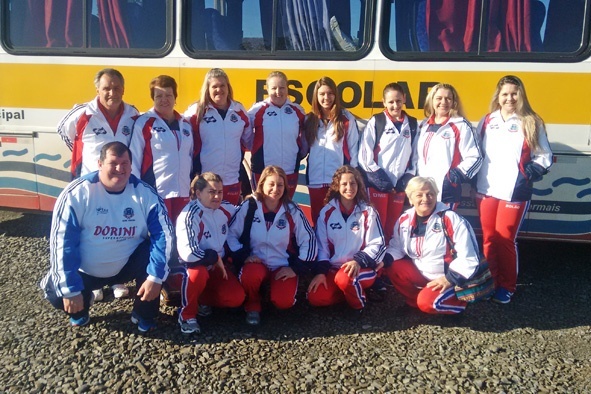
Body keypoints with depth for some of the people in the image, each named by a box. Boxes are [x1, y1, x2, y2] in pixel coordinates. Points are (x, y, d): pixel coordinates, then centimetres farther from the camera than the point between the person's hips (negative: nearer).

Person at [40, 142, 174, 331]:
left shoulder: (145, 193, -14)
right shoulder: (77, 193, -19)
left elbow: (163, 234, -16)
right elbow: (62, 241, -18)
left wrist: (155, 277, -26)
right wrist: (70, 289, -21)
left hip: (127, 265, 1)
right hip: (85, 270, 0)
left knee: (152, 252, -26)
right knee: (58, 295, -23)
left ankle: (144, 315, -2)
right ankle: (80, 308, 18)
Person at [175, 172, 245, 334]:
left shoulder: (225, 208, -5)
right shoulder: (190, 215, -26)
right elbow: (188, 253, -36)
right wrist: (215, 257, -24)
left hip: (217, 265, 6)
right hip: (191, 266, -6)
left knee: (237, 298, -16)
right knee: (198, 273, -41)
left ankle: (202, 299, 12)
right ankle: (186, 314, -14)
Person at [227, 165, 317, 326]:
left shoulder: (292, 210, -6)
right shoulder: (248, 206, -7)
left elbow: (309, 240, -2)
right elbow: (231, 234, -1)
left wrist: (296, 268, -8)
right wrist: (242, 256, -14)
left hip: (284, 267, 0)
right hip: (256, 263, 0)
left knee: (283, 302, -23)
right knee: (250, 276, -35)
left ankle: (276, 286, 15)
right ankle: (253, 305, -1)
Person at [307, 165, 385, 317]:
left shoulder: (368, 212, -4)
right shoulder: (327, 212, 2)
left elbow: (378, 244, -6)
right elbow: (321, 245, 4)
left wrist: (358, 261, -21)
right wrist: (321, 272, -6)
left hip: (362, 268, -3)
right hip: (333, 268, 3)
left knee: (344, 278, -36)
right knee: (315, 298, -19)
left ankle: (358, 302, -2)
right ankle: (350, 290, 8)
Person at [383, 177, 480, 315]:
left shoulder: (450, 219, -18)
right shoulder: (404, 220, -3)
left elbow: (468, 256, -18)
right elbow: (396, 247, 8)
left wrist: (450, 279, -22)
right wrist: (384, 260, -13)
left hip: (449, 277, -5)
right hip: (420, 273, 5)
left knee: (427, 303, -27)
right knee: (391, 267, -14)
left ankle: (457, 302, 5)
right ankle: (416, 299, 2)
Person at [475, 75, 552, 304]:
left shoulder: (531, 123, 1)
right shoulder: (487, 121, 12)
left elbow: (545, 156, 3)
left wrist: (532, 171, -14)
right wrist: (473, 178, 7)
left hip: (514, 192, -4)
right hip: (486, 190, 4)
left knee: (505, 239, -2)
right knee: (489, 239, 9)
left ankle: (507, 287, 14)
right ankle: (491, 282, 23)